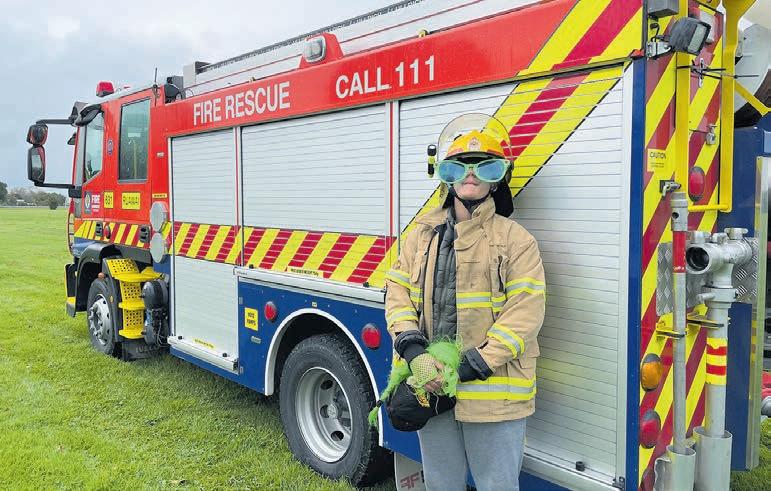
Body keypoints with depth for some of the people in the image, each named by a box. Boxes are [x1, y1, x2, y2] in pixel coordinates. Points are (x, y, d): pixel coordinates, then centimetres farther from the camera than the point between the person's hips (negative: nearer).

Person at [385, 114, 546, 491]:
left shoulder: (515, 239, -6)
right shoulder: (422, 234, 8)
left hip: (492, 393, -4)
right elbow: (398, 293, 3)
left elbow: (524, 314, -13)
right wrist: (414, 352, -13)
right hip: (431, 387, 4)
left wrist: (469, 368, -19)